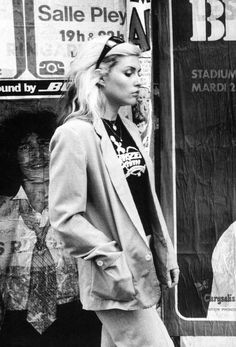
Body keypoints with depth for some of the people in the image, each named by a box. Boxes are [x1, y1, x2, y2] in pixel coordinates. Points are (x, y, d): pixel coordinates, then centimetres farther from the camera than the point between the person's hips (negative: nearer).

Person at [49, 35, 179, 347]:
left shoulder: (128, 129, 10)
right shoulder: (74, 134, -15)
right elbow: (65, 217, -18)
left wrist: (167, 252, 11)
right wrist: (114, 260, -20)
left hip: (144, 266, 8)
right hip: (115, 276, -8)